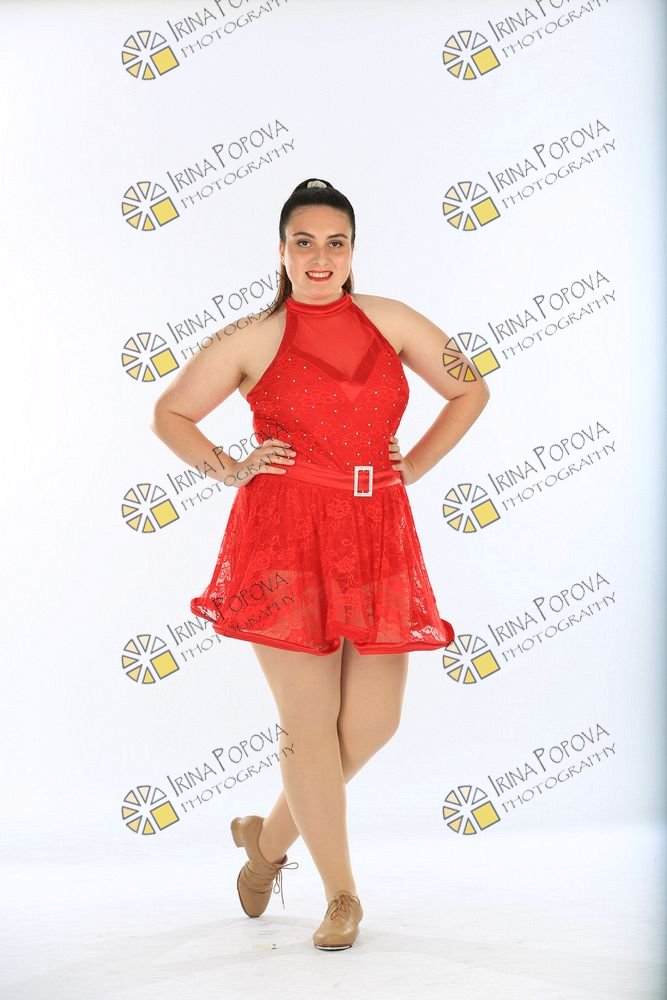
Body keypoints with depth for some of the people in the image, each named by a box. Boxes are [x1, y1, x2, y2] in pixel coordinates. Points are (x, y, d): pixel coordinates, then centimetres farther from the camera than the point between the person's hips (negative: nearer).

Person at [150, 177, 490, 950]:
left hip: (376, 539, 3)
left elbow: (471, 391, 18)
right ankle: (341, 894, 17)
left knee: (372, 723, 3)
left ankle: (269, 839, 29)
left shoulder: (389, 321, 8)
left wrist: (413, 465, 9)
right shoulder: (252, 340, 2)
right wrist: (230, 469, 1)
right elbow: (169, 413, 13)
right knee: (309, 724, 0)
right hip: (285, 539, -3)